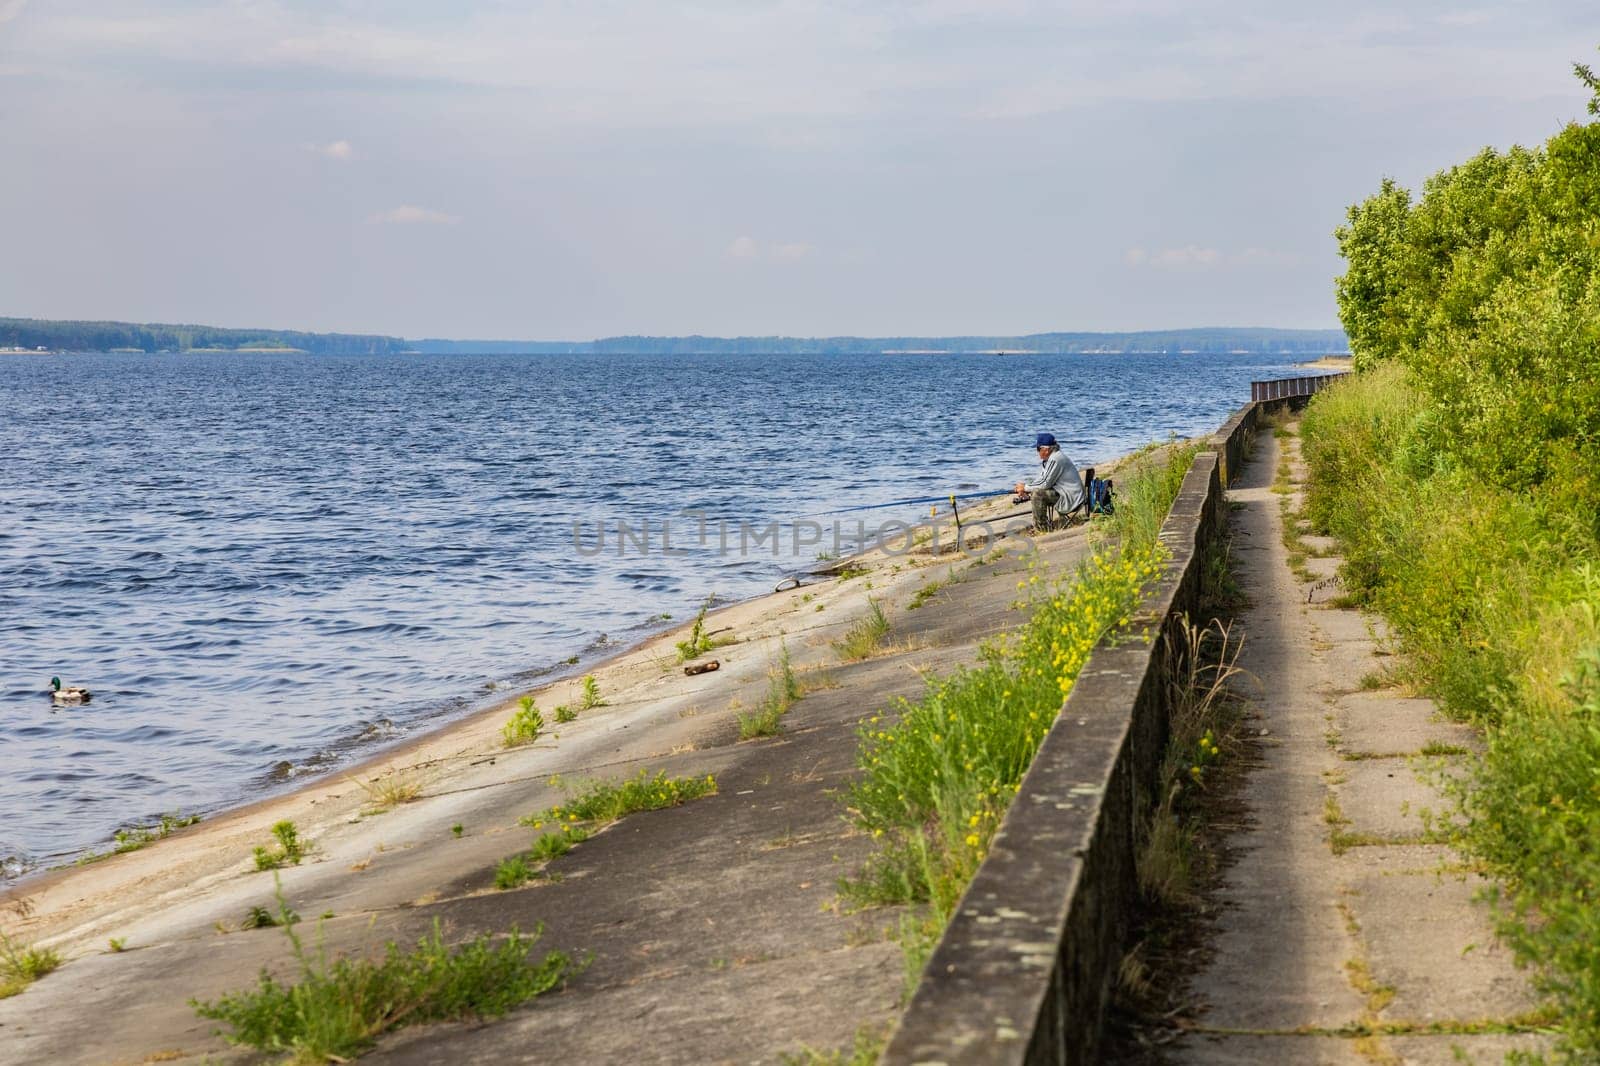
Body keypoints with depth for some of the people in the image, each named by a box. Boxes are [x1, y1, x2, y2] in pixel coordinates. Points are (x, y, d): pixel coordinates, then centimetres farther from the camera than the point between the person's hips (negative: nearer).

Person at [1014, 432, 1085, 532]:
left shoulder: (1055, 459, -21)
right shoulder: (1048, 458, 11)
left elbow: (1045, 483, -22)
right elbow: (1041, 479, 16)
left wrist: (1025, 488, -9)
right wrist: (1025, 488, 1)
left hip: (1071, 498, -11)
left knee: (1037, 494, -22)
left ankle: (1041, 527, -11)